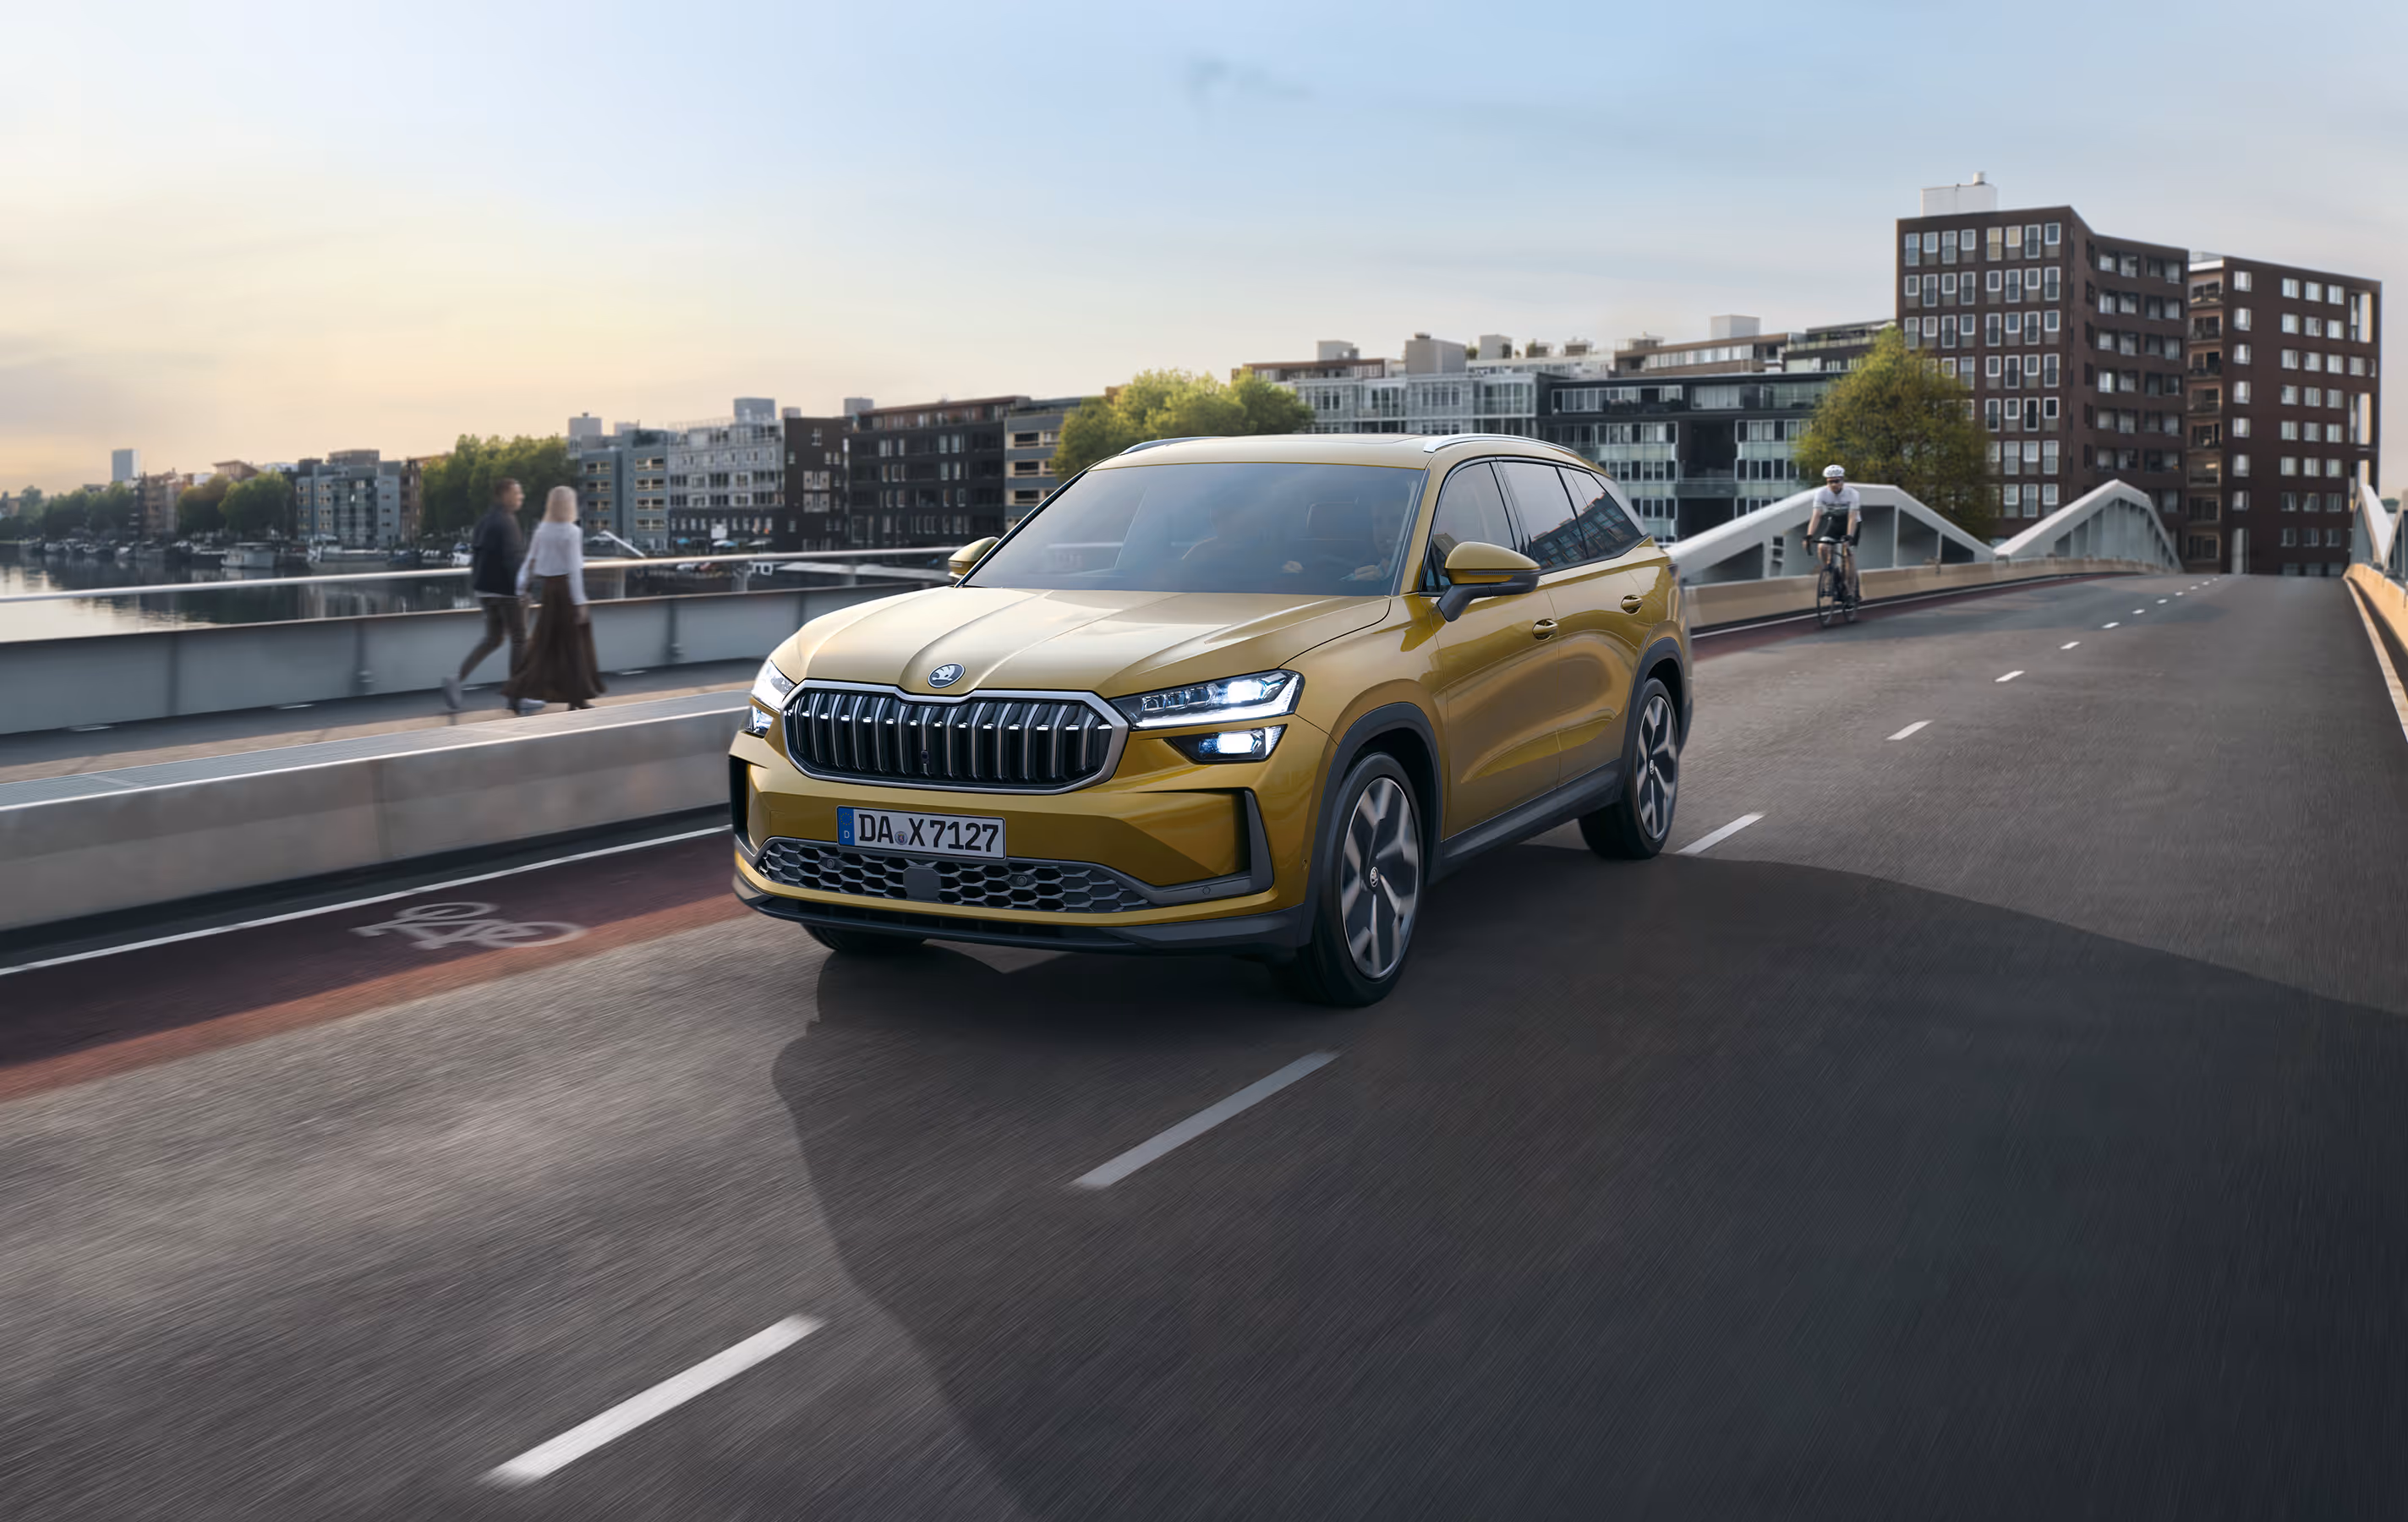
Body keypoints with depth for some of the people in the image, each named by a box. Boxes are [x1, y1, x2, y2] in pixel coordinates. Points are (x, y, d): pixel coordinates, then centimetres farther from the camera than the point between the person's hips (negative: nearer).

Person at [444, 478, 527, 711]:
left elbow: (475, 552, 17)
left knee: (492, 639, 15)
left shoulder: (485, 520, 12)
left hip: (487, 588, 9)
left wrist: (475, 582, 23)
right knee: (519, 640, 3)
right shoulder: (506, 522, -17)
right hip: (506, 589, -9)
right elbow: (512, 558, -23)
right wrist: (522, 589, -22)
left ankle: (457, 679, 1)